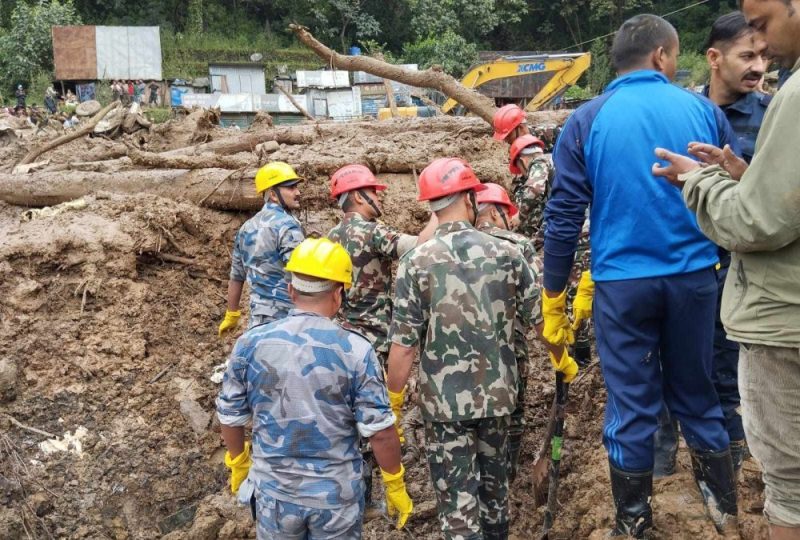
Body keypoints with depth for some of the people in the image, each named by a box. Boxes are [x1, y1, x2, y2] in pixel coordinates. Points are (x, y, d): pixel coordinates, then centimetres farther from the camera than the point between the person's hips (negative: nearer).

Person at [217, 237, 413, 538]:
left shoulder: (251, 344, -10)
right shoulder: (355, 350, -17)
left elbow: (230, 416, 1)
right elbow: (379, 431, -13)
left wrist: (238, 463, 19)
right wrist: (395, 487, 1)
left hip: (274, 488, 2)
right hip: (337, 491, -2)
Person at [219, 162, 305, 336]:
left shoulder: (247, 228, 12)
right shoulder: (287, 226, -12)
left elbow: (236, 277, 18)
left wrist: (231, 315, 28)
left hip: (257, 318, 8)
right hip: (287, 317, -8)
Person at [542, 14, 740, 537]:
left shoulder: (588, 120, -3)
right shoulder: (704, 109, 2)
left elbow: (564, 216, -6)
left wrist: (554, 297, 0)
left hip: (622, 282, -2)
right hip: (694, 277, 2)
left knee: (632, 406, 9)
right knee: (698, 395, 18)